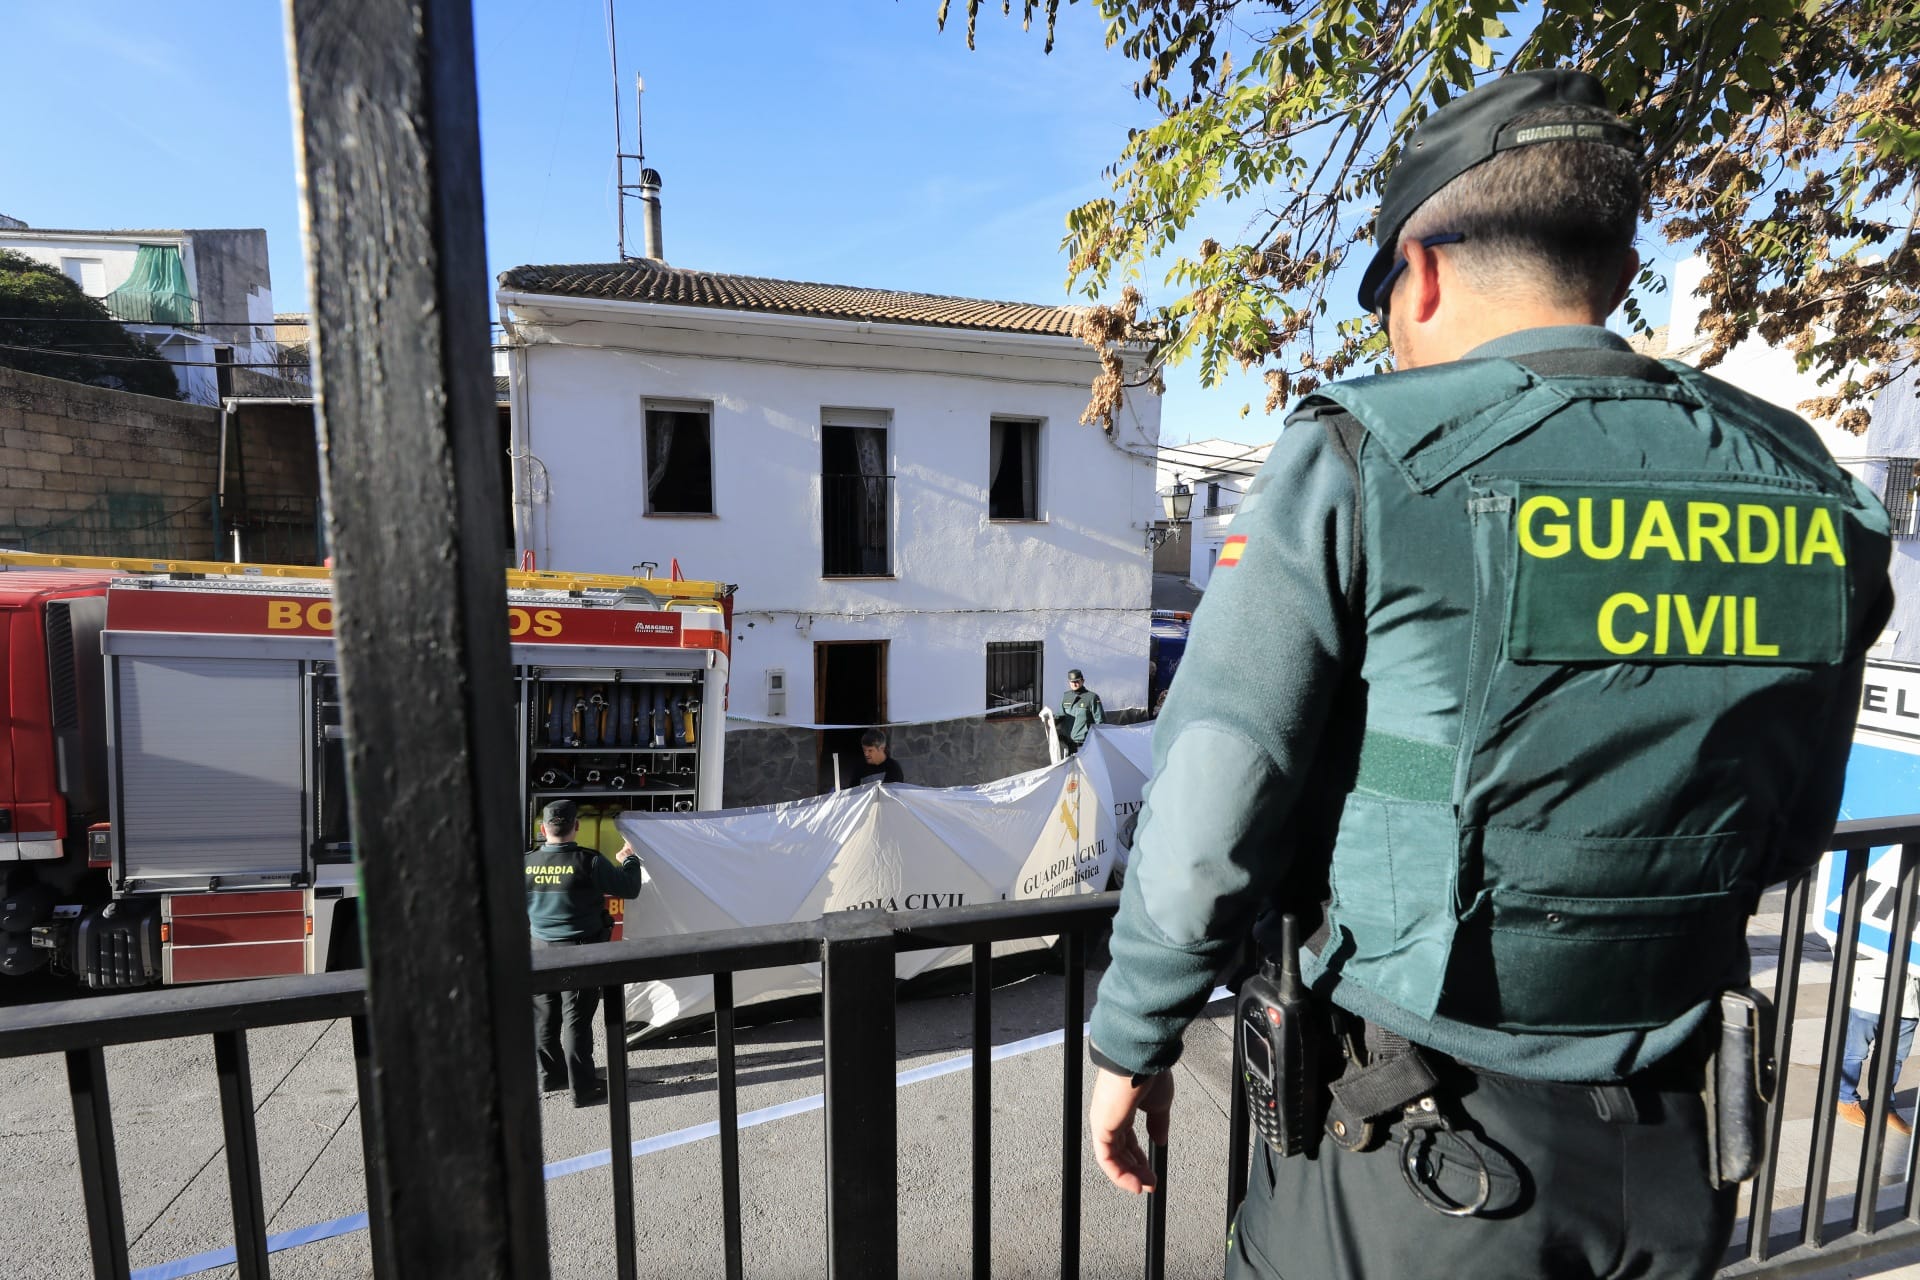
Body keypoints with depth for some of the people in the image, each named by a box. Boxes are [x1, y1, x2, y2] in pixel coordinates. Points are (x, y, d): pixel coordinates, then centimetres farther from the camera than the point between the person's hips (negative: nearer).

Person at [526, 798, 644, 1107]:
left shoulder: (526, 863, -5)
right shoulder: (589, 862, -19)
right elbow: (630, 889, -10)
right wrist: (630, 859, 5)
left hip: (541, 949, 5)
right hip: (579, 951, -4)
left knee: (544, 1017, 17)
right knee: (576, 1019, 3)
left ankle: (551, 1076, 33)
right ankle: (583, 1087, 11)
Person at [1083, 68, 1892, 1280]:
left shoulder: (1359, 462, -18)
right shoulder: (1805, 491, -1)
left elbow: (1206, 824, -18)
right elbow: (1787, 835, 9)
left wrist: (1130, 1039, -2)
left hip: (1411, 1156, -4)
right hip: (1667, 1168, 5)